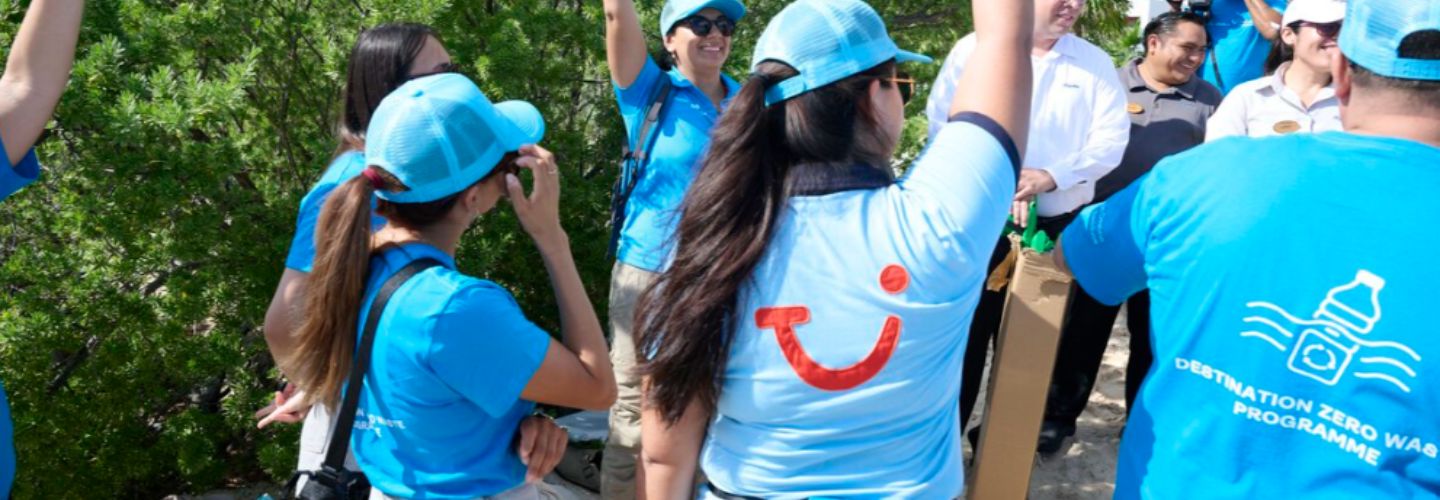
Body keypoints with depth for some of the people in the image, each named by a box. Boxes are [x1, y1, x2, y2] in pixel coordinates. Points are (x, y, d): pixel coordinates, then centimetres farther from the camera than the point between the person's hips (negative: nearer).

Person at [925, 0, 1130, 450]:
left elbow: (1111, 140, -2)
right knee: (965, 330, 3)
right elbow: (943, 124, -9)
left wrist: (1050, 176, -19)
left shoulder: (1095, 63, 5)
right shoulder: (974, 50, -2)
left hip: (1058, 228, 3)